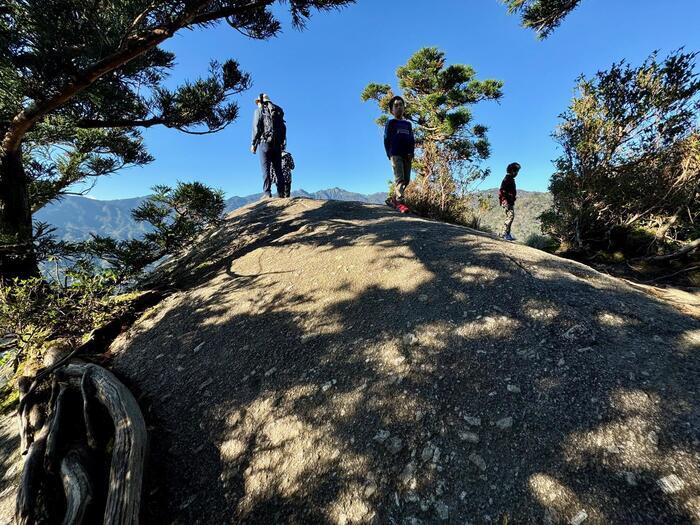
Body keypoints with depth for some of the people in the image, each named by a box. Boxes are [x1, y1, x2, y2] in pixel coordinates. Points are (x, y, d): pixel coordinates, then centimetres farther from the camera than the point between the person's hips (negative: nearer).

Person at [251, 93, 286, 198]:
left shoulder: (259, 110, 7)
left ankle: (267, 193, -16)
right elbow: (283, 128, 16)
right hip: (277, 143, 4)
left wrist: (253, 144, 0)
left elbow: (256, 128, -2)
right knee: (278, 168, 4)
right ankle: (281, 193, -2)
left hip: (265, 142, -4)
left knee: (266, 168, -7)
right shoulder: (278, 111, 20)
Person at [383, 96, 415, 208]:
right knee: (399, 178, -19)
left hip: (407, 155, 5)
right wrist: (390, 154, -5)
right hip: (396, 154, -5)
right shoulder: (391, 123, 11)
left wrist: (411, 153, 0)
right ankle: (400, 202, -28)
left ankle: (393, 199, 12)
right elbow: (386, 140, 4)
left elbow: (412, 140, 16)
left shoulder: (408, 124, 22)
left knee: (406, 179, 1)